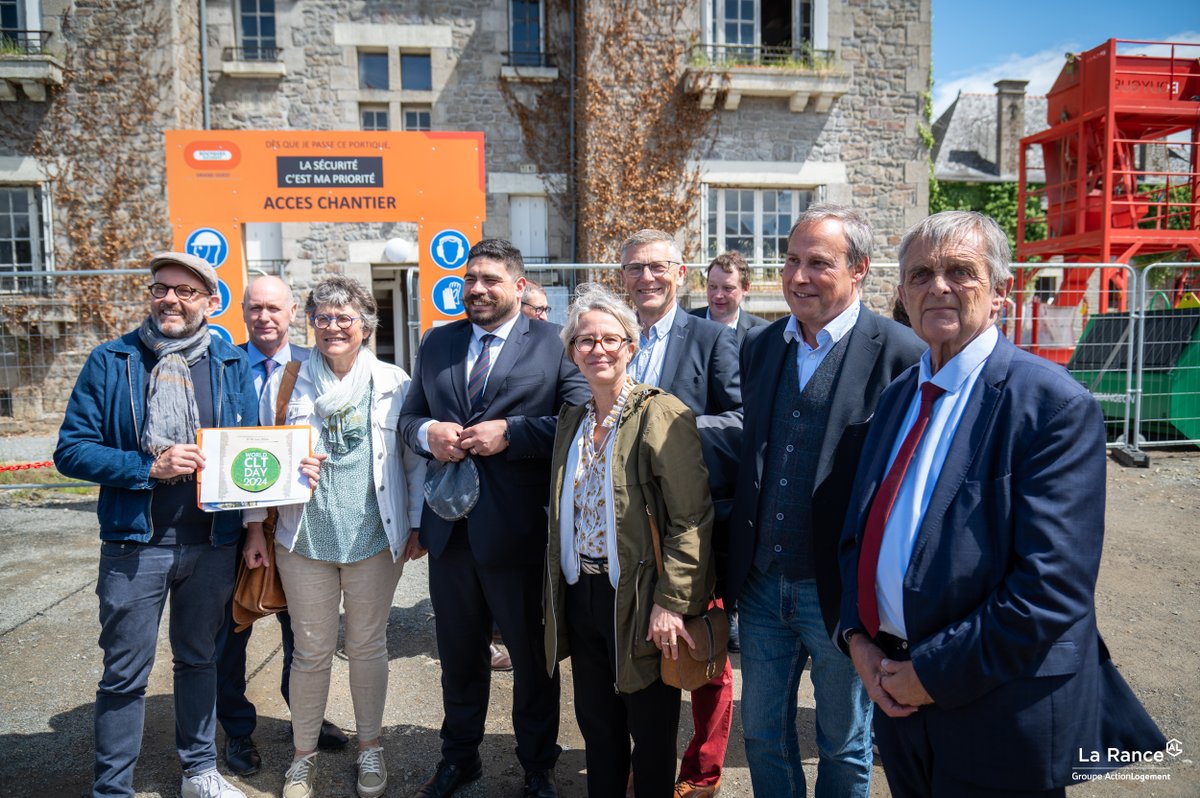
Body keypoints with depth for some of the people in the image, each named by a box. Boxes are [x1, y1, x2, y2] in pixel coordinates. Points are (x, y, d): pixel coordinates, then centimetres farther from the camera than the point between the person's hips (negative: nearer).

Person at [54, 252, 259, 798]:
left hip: (213, 543, 2)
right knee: (125, 675, 7)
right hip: (135, 543, -2)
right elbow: (72, 450, -6)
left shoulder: (234, 365, 1)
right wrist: (149, 468, -19)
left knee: (199, 659, 18)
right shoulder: (112, 362, -3)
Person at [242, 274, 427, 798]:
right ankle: (303, 754, 31)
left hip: (375, 537, 0)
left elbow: (416, 459, 3)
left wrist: (417, 525, 0)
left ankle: (369, 745, 33)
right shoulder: (287, 381, 3)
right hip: (305, 538, 1)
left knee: (367, 646, 13)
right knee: (311, 650, 11)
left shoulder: (394, 383, 0)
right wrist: (256, 527, 2)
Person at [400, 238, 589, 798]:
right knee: (458, 653, 21)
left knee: (532, 656, 13)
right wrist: (427, 432, -9)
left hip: (518, 529, -4)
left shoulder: (553, 343, -5)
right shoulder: (437, 343, 10)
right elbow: (408, 416, 13)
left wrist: (510, 432, -21)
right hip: (449, 525, 5)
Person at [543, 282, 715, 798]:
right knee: (597, 726, 19)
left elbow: (692, 519, -16)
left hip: (638, 599, -6)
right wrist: (559, 588, 12)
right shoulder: (572, 420, 10)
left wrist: (670, 603, -21)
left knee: (651, 733, 11)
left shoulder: (661, 414, -12)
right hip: (581, 595, 6)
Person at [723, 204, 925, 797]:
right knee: (762, 732, 21)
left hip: (843, 592, -5)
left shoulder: (901, 353, -14)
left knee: (843, 745, 18)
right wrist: (737, 565, 8)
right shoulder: (759, 346, 4)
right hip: (762, 585, 5)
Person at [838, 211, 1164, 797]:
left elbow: (1052, 584, -21)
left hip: (998, 712, -6)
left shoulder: (1054, 405, -15)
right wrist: (857, 636, -3)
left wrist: (937, 673, -17)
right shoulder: (898, 396, 6)